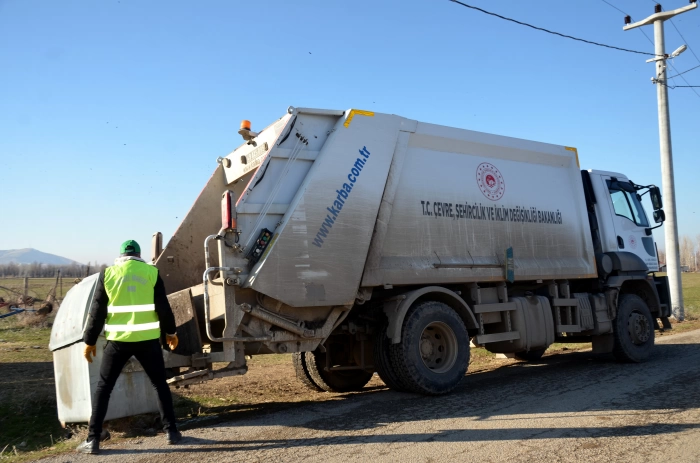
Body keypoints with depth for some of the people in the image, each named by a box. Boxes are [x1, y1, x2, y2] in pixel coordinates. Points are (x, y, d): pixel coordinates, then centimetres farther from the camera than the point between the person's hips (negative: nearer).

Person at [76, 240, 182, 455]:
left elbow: (97, 310, 3)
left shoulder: (107, 273, 3)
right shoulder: (151, 272, 1)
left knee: (103, 388, 12)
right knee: (160, 385, 14)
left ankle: (92, 440, 10)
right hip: (147, 339, 0)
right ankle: (171, 431, 15)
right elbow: (163, 306, 2)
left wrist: (90, 340, 11)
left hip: (118, 340, 0)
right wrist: (170, 332, 15)